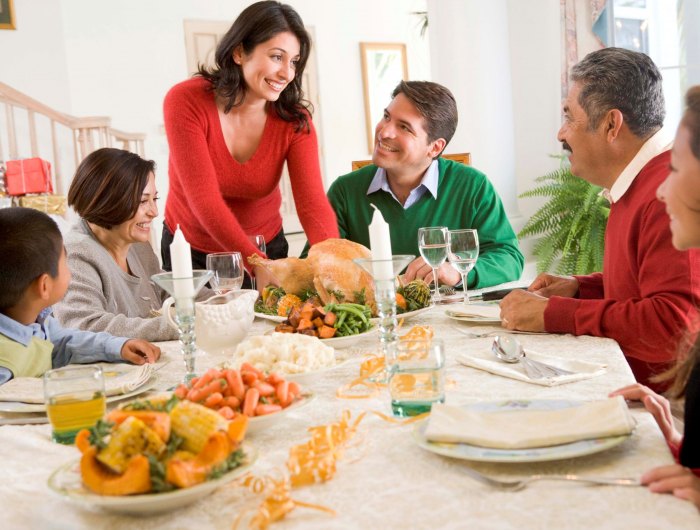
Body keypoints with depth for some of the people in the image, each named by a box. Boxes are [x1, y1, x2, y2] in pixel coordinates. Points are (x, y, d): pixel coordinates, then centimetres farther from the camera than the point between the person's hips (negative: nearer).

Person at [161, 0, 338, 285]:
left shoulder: (295, 120, -15)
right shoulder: (185, 102, -23)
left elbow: (312, 202, -24)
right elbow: (204, 199, -30)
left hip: (266, 248, 2)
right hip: (192, 253, -2)